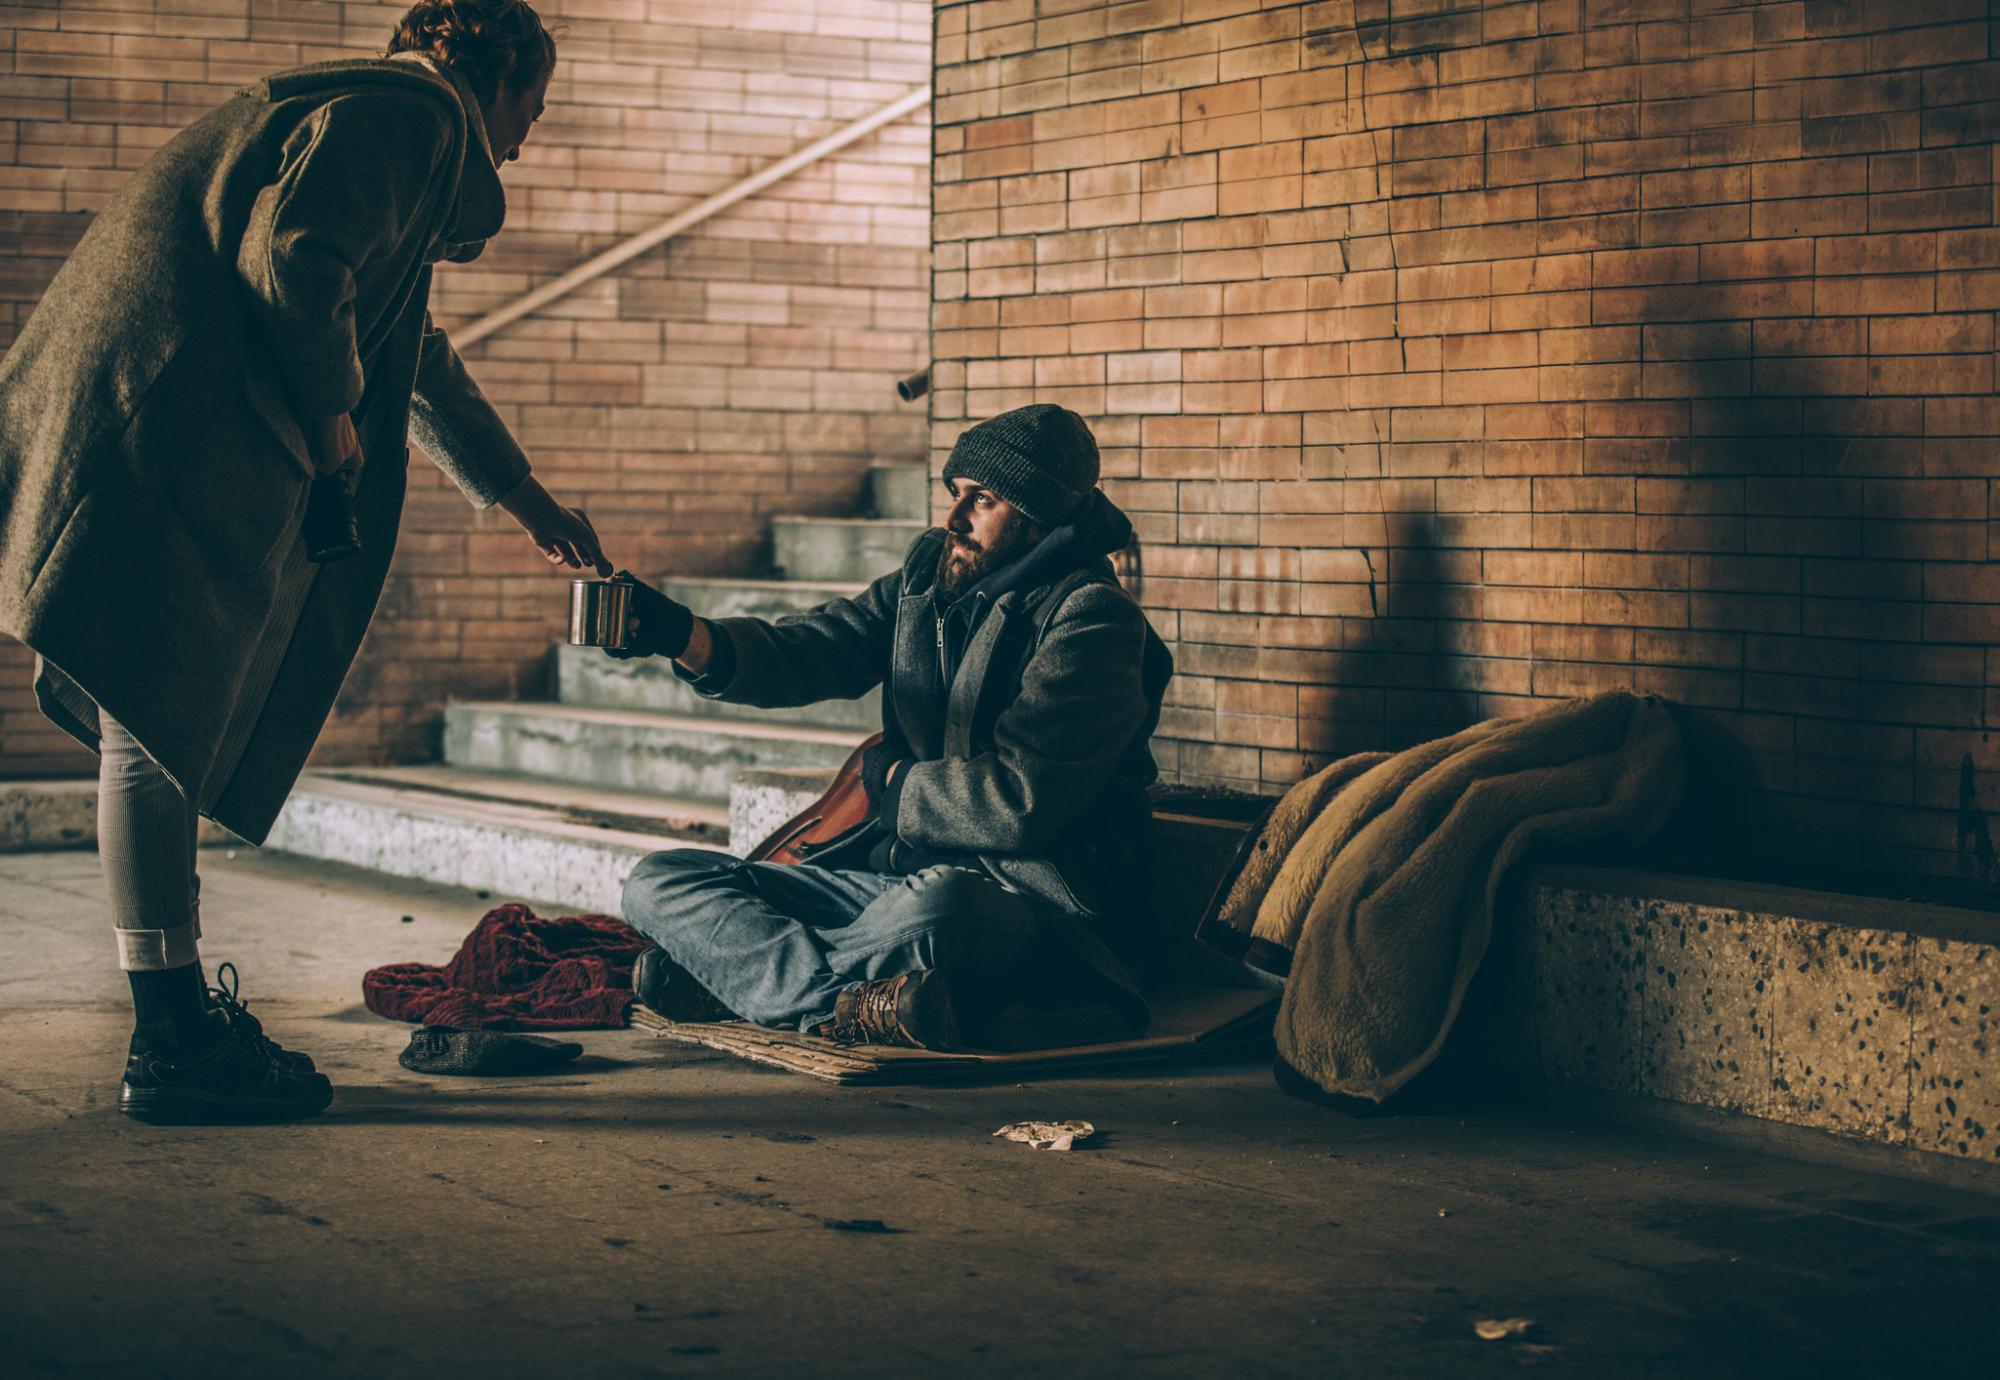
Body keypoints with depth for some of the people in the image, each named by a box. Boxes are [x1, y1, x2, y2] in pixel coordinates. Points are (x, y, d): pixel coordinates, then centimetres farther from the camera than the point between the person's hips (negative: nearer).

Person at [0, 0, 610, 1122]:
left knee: (170, 725, 11)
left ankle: (182, 1016, 16)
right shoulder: (410, 114, -2)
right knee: (161, 718, -11)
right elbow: (289, 258, -20)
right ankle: (171, 1042, -10)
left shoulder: (371, 116, 32)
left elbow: (414, 358, 43)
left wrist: (523, 495, 49)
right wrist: (331, 412, -5)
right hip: (161, 434, -11)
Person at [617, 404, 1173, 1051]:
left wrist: (892, 779, 0)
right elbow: (800, 657, 4)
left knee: (934, 906, -43)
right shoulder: (928, 578, 12)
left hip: (1027, 895, -8)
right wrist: (683, 636, -15)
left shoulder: (1093, 619, -9)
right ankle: (859, 1005, -26)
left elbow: (1018, 804, -17)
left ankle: (727, 979, -19)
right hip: (890, 873, 8)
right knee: (659, 881, -3)